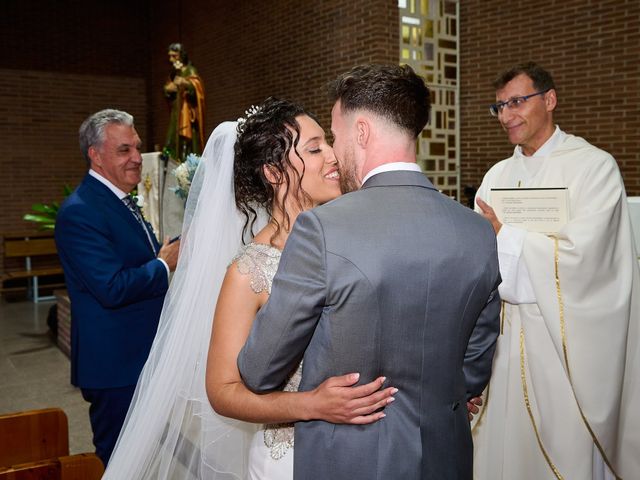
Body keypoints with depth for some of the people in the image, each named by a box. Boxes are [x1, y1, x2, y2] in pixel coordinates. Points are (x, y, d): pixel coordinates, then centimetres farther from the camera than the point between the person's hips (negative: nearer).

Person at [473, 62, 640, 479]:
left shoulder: (593, 166, -8)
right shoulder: (498, 175, 10)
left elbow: (579, 256, -19)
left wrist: (504, 233, -14)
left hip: (564, 336, -5)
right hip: (505, 332, 5)